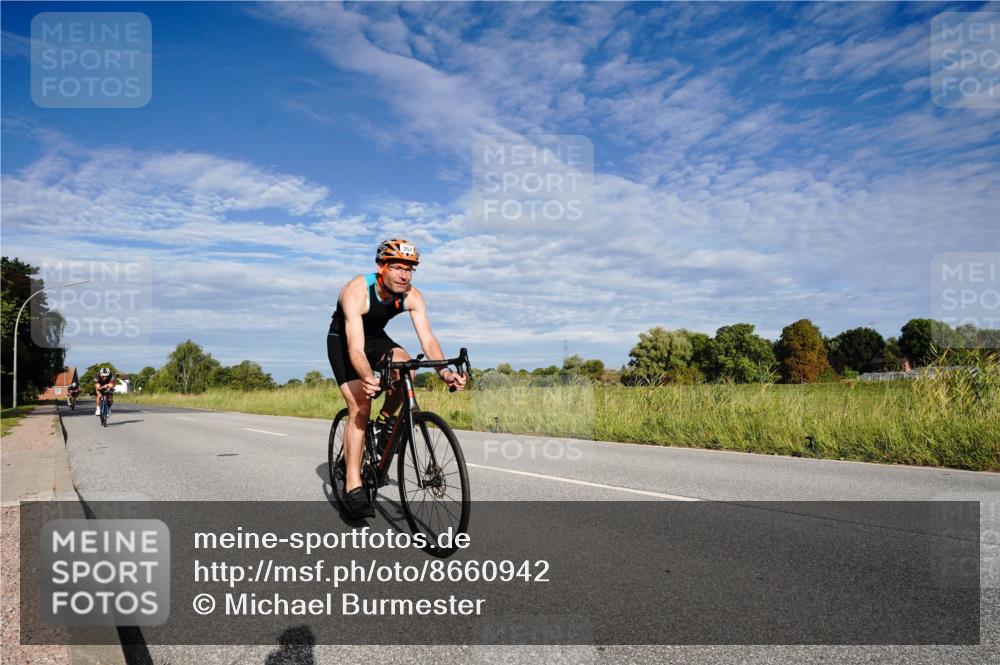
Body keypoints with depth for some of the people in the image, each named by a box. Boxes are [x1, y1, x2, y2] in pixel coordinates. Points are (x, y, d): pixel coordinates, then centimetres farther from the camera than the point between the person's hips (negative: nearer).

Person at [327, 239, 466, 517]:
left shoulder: (412, 296, -21)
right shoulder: (357, 291, -35)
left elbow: (427, 338, -28)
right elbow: (355, 348, -43)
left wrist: (445, 371, -47)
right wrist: (367, 378, -63)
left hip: (376, 337, 4)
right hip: (342, 341, -4)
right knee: (360, 406, -19)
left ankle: (385, 421, 0)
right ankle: (353, 485, -13)